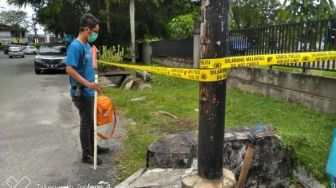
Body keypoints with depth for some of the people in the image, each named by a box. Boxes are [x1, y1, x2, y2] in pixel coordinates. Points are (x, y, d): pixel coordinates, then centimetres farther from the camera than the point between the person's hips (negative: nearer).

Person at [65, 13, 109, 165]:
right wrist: (88, 84, -31)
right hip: (81, 93, -9)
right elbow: (69, 69, -26)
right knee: (86, 123, 2)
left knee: (90, 121, 19)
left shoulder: (86, 45, 10)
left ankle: (92, 147, 34)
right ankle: (86, 155, 16)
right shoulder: (75, 46, -19)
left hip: (89, 92, 9)